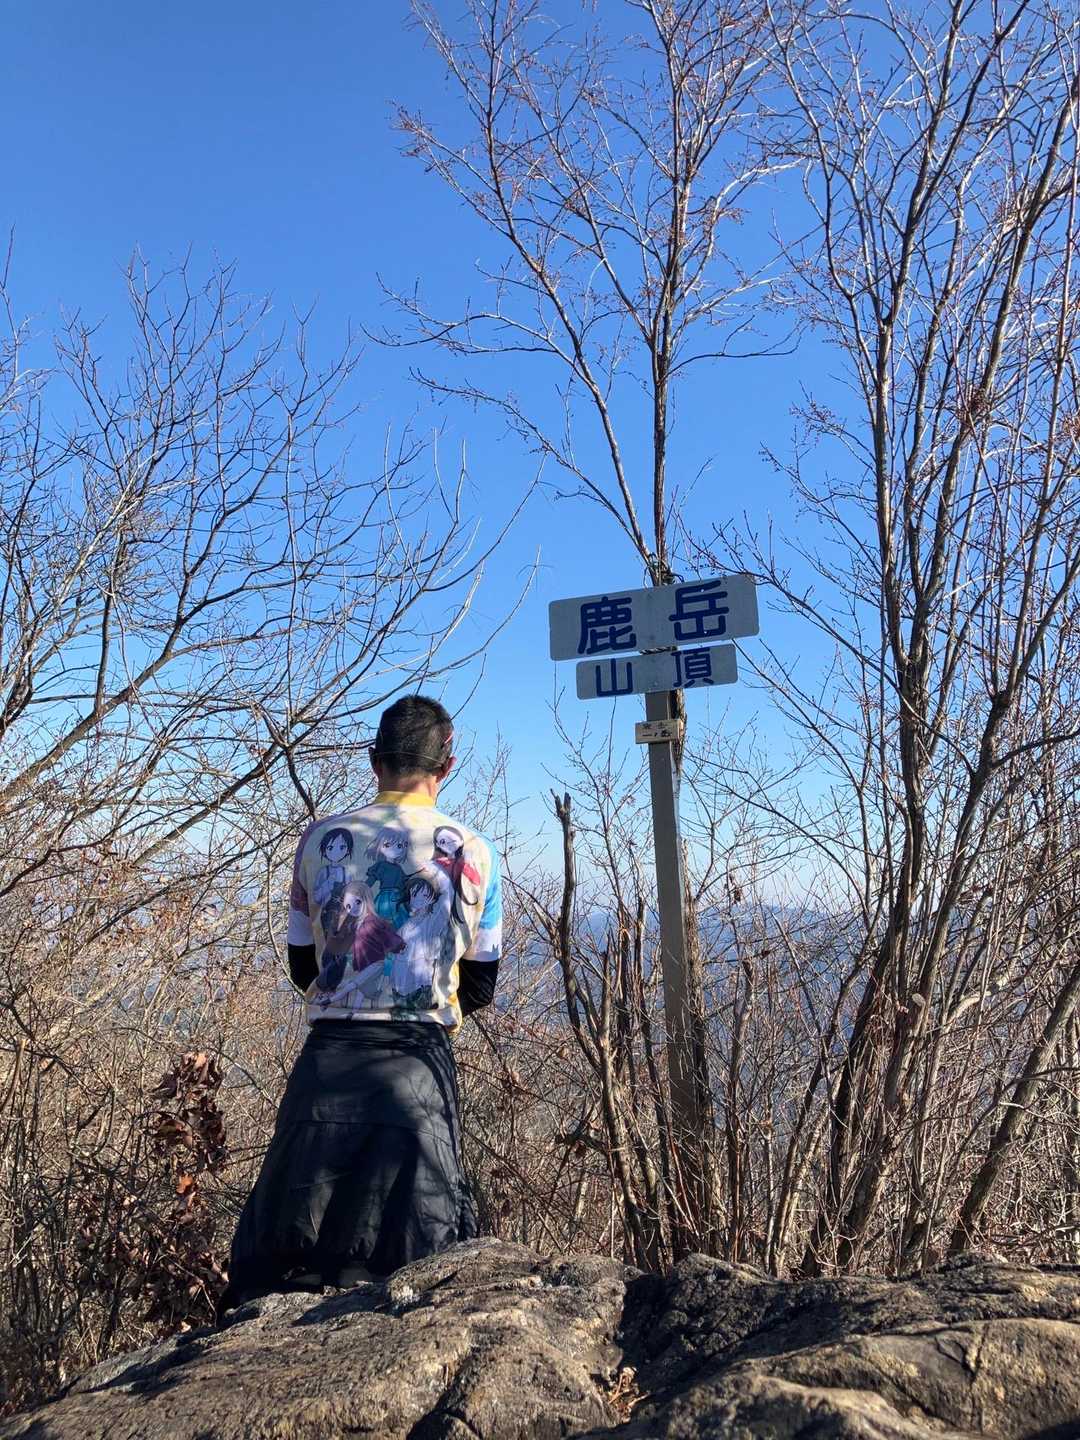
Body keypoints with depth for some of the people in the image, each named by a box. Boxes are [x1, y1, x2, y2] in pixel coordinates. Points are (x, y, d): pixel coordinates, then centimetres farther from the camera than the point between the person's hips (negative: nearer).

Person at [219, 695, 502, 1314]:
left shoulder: (320, 838, 3)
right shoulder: (473, 851, -2)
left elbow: (303, 969, 13)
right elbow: (480, 989, 6)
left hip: (328, 1055, 2)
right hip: (419, 1061, -1)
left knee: (281, 1242, 13)